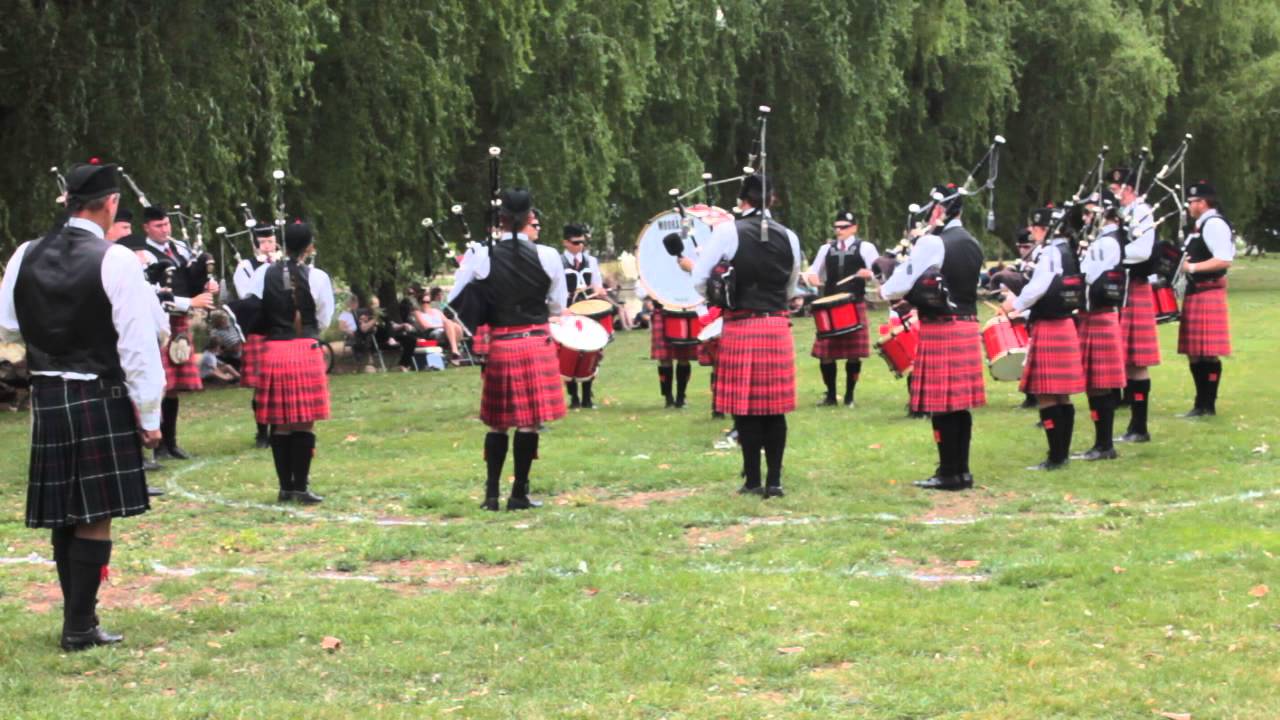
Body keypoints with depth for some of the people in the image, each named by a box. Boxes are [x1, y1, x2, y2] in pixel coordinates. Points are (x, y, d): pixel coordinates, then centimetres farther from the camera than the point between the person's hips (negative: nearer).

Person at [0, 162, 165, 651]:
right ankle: (79, 628, 3)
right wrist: (149, 416, -6)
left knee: (65, 516, 13)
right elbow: (138, 346, -13)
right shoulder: (116, 261, -13)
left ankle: (79, 618, 21)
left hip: (46, 398, 5)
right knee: (95, 518, 1)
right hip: (101, 401, -5)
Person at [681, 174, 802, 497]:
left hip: (740, 328, -3)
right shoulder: (788, 237, 7)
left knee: (745, 406, 2)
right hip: (778, 328, 3)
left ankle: (753, 480, 5)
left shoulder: (728, 231, -6)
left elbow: (701, 281, -4)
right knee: (775, 408, 6)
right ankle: (774, 480, 6)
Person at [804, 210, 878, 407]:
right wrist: (812, 278, -6)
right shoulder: (826, 249, 12)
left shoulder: (865, 247, 2)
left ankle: (849, 395, 12)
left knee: (854, 354, 1)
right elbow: (813, 272, 17)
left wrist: (869, 274, -25)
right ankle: (830, 394, 14)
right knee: (825, 353, 0)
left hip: (855, 306, -3)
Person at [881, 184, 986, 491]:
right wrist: (913, 298, 21)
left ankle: (949, 473, -1)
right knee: (960, 403, 11)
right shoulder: (972, 244, 12)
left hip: (940, 330, -8)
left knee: (941, 405, -3)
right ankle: (962, 470, 14)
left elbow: (901, 283, -13)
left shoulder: (931, 243, -14)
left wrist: (884, 292, 8)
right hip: (967, 326, 8)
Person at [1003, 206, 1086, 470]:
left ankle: (1056, 457, -8)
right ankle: (1062, 453, 16)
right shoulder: (1066, 251, 14)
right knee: (1062, 396, 12)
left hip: (1049, 329, -10)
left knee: (1046, 395, -7)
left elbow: (1039, 287, -26)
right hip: (1065, 325, 10)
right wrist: (1025, 309, 15)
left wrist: (1016, 304, -10)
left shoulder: (1050, 253, -15)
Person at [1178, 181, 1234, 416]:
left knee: (1208, 353, -7)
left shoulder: (1214, 224, -14)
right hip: (1196, 294, 11)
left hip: (1208, 294, -11)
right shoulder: (1202, 225, 18)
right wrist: (1186, 264, 8)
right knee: (1195, 353, 12)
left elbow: (1224, 260, -22)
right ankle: (1202, 404, 18)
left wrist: (1192, 267, -19)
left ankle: (1208, 405, -4)